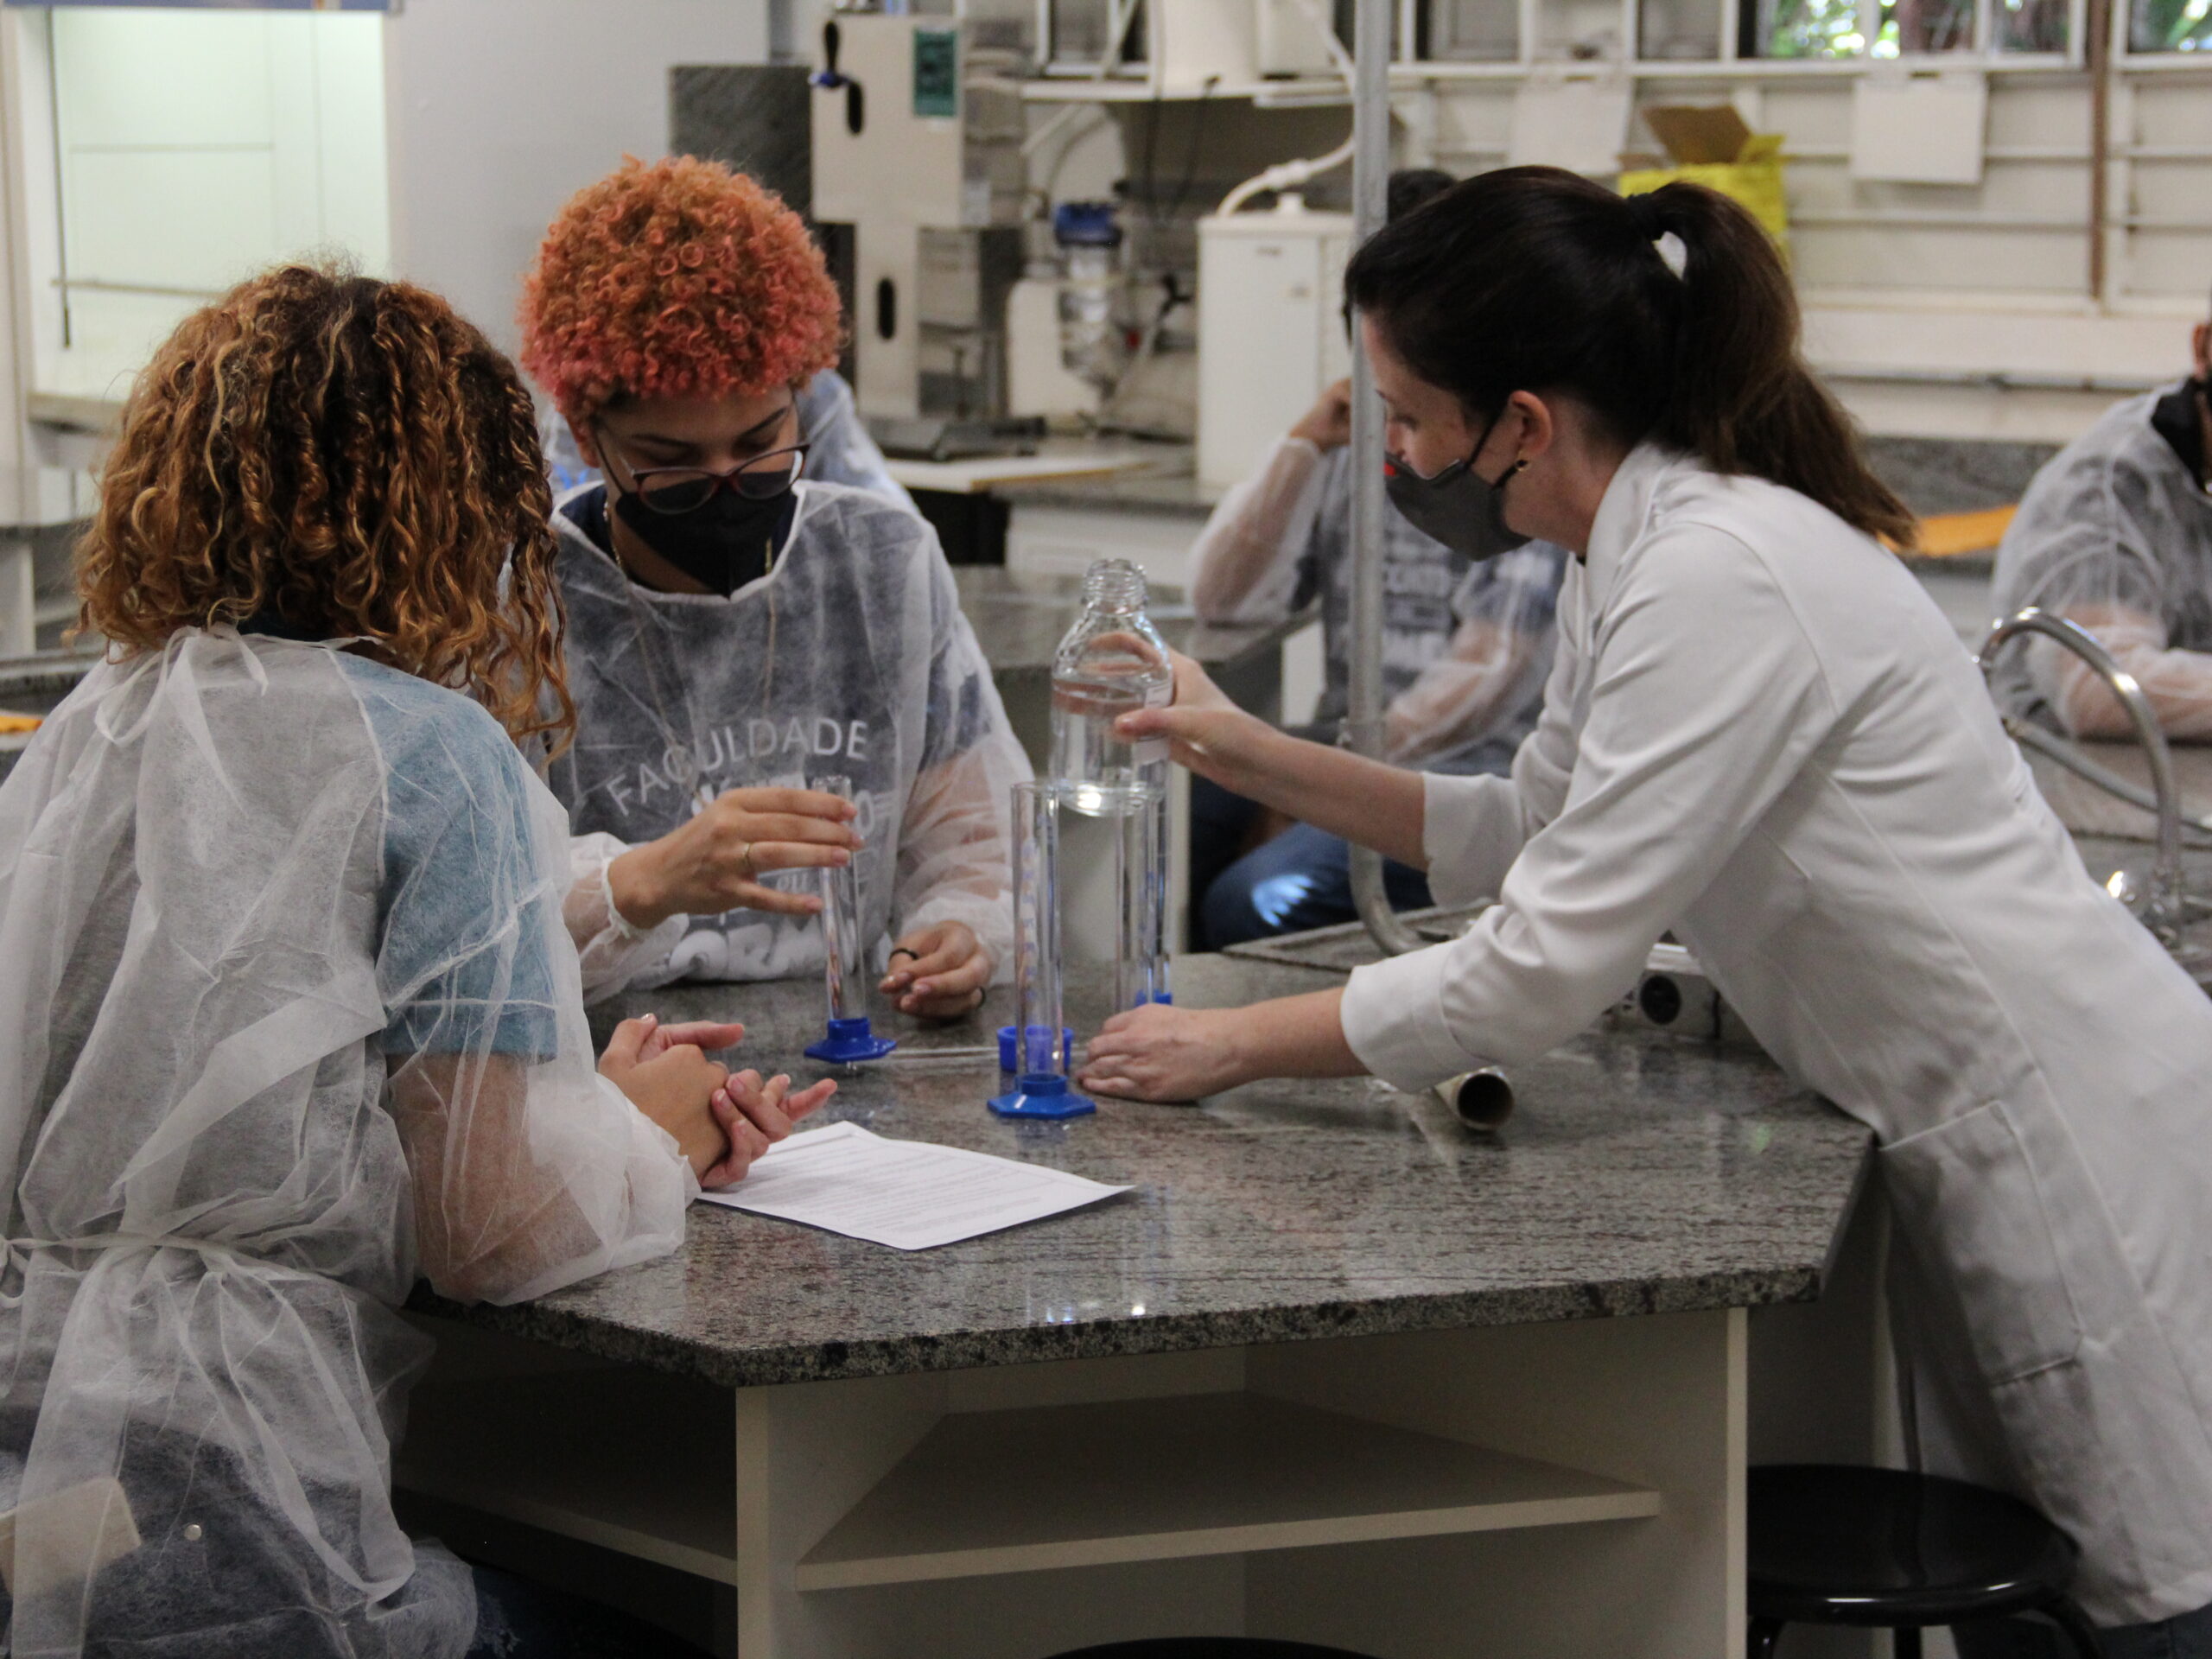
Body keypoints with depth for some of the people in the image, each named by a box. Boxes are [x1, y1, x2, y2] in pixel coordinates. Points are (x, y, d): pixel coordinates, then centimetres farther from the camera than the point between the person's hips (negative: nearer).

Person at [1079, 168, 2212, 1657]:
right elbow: (1531, 834, 23)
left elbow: (1542, 973, -23)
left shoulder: (1722, 580, -24)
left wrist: (1226, 1049, -12)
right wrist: (1250, 755, 14)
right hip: (1978, 1145, 10)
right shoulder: (1634, 558, 7)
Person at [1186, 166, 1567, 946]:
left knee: (1259, 900, -31)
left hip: (1470, 767, -6)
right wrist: (1303, 444, 1)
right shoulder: (1349, 448, 17)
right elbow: (1221, 598, 10)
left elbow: (1492, 675, -12)